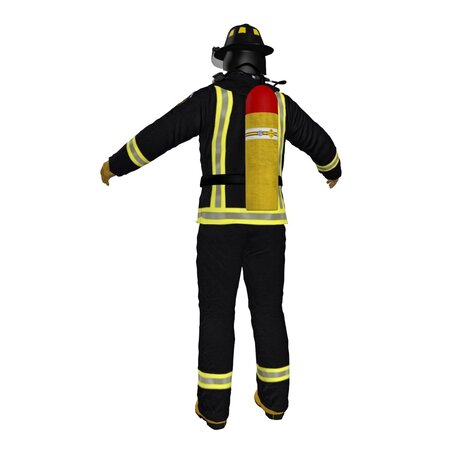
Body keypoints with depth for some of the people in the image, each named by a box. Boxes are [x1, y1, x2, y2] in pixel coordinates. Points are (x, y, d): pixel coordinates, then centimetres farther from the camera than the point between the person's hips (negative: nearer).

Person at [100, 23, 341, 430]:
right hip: (267, 221, 4)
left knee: (217, 311, 5)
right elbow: (320, 143, 21)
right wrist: (333, 171, 43)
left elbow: (157, 136, -1)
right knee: (267, 308, 12)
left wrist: (115, 165, 14)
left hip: (220, 219, -3)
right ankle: (274, 397, 21)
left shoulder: (210, 98, -2)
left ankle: (214, 405, 13)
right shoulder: (281, 102, 9)